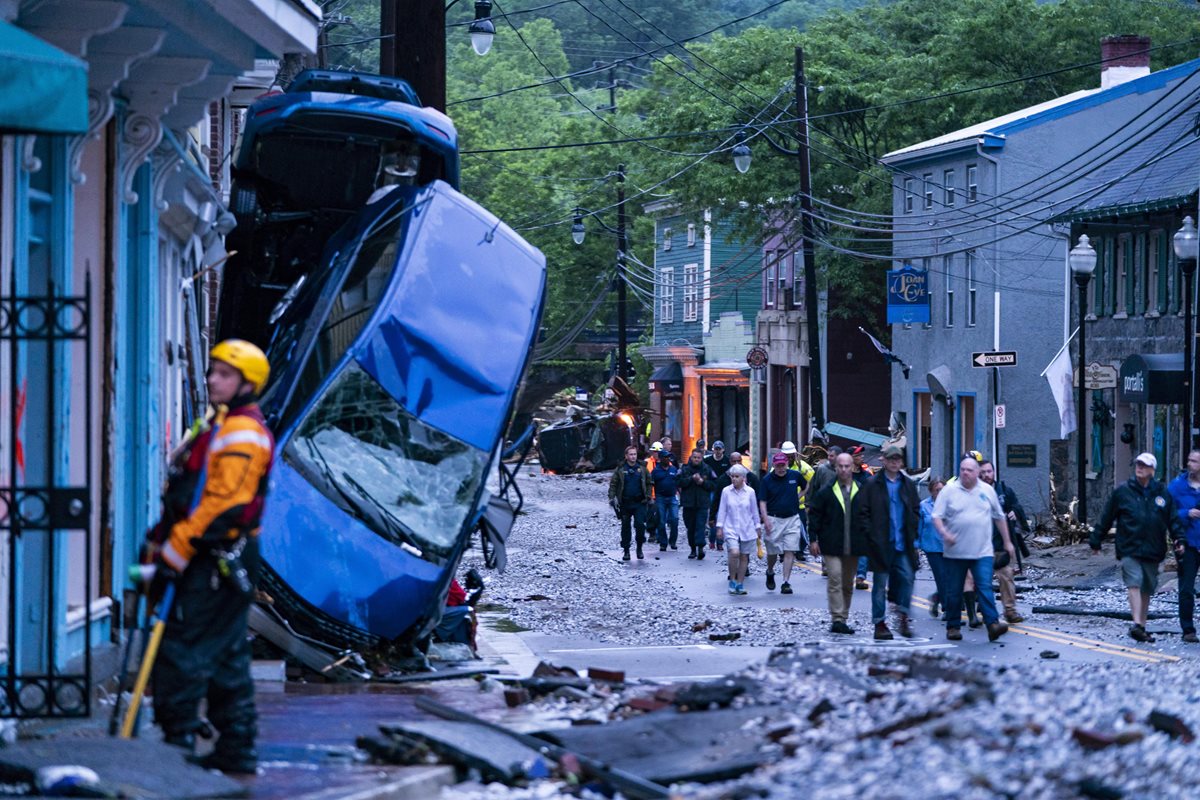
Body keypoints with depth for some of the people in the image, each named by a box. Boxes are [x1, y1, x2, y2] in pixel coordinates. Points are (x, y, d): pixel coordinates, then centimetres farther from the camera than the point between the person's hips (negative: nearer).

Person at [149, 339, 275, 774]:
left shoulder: (241, 433, -14)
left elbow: (222, 503, -22)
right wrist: (165, 540, 19)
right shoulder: (223, 428, 20)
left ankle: (177, 741, -11)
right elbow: (195, 496, 25)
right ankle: (237, 749, 16)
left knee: (181, 651, -11)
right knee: (227, 657, 13)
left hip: (216, 560, -11)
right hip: (224, 562, 11)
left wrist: (176, 550, -20)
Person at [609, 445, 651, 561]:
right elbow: (613, 484, 1)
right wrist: (611, 497, -10)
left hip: (639, 503, 0)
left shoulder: (642, 468, 4)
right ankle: (626, 551, 14)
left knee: (640, 525, -11)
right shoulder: (620, 469, 1)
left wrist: (647, 497, 1)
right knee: (625, 527, 6)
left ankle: (639, 548, 5)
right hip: (625, 503, 0)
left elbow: (649, 483, 10)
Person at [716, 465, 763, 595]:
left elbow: (755, 511, 8)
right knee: (734, 553, -21)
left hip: (747, 529, 2)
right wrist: (720, 528, 2)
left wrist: (758, 528, 10)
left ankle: (740, 584, 16)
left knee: (744, 557, 5)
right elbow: (722, 510, 4)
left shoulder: (750, 492, 0)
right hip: (731, 528, -2)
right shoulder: (726, 491, -1)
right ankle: (732, 581, -5)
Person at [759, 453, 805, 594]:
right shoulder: (767, 480, -4)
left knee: (790, 552, -6)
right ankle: (770, 573, 34)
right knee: (772, 552, 5)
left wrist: (798, 496, 10)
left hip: (792, 519, 1)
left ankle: (786, 582, -3)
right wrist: (765, 519, -14)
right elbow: (762, 502, -3)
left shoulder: (795, 476, 1)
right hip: (774, 519, -1)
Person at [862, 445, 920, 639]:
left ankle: (902, 614, 11)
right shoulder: (873, 485, -1)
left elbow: (916, 510, 13)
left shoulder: (908, 484, 10)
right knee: (880, 584, 2)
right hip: (881, 543, -3)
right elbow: (864, 512, -2)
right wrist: (871, 535, -10)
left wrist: (913, 535, 3)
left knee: (907, 578, -5)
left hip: (903, 543, 3)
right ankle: (879, 623, 7)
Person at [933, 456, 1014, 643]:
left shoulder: (987, 491, 9)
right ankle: (953, 627, 16)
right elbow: (937, 516, -2)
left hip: (982, 552, 1)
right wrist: (944, 533, -20)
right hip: (955, 552, 0)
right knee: (954, 592, 6)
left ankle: (993, 624, -18)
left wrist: (1007, 542, 18)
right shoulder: (949, 491, 1)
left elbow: (999, 517, 18)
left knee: (985, 588, -11)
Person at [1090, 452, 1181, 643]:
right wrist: (1095, 541, 8)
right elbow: (1106, 518, 6)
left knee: (1147, 589, 11)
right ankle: (1137, 624, -27)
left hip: (1153, 551, 3)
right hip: (1129, 550, -3)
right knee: (1134, 584, -18)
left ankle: (1142, 627, 22)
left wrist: (1179, 539, -5)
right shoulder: (1122, 491, 1)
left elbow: (1173, 519, 9)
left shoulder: (1162, 493, 7)